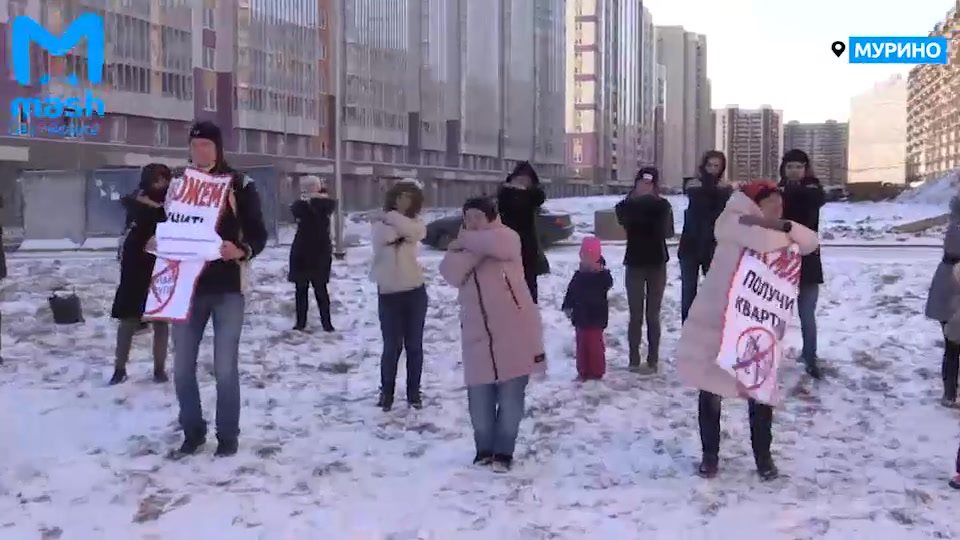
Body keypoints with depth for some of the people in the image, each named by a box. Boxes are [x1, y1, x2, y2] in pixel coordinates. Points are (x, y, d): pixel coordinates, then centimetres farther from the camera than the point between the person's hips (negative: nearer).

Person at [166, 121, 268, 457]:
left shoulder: (239, 185, -1)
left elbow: (258, 234, -4)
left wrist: (241, 251, -24)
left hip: (227, 287, -4)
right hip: (187, 286, 4)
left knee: (225, 368, -2)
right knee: (182, 367, 6)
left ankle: (227, 436, 11)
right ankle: (193, 431, 21)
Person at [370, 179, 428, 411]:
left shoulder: (416, 223, 5)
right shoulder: (381, 224, 2)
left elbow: (413, 232, -18)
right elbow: (385, 237, -19)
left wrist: (392, 216, -9)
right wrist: (402, 229, -14)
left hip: (414, 291, 1)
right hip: (388, 293, -1)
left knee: (414, 345, 8)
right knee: (392, 346, 0)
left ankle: (414, 392, 20)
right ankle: (386, 392, 17)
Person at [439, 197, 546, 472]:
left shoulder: (508, 238, 1)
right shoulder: (461, 249, 13)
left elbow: (495, 243, -26)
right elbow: (452, 274, -10)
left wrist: (467, 240, -9)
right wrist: (475, 247, -15)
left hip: (514, 332, -4)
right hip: (477, 335, 4)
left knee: (511, 396, 1)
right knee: (479, 399, 6)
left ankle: (504, 451, 14)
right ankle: (484, 448, 24)